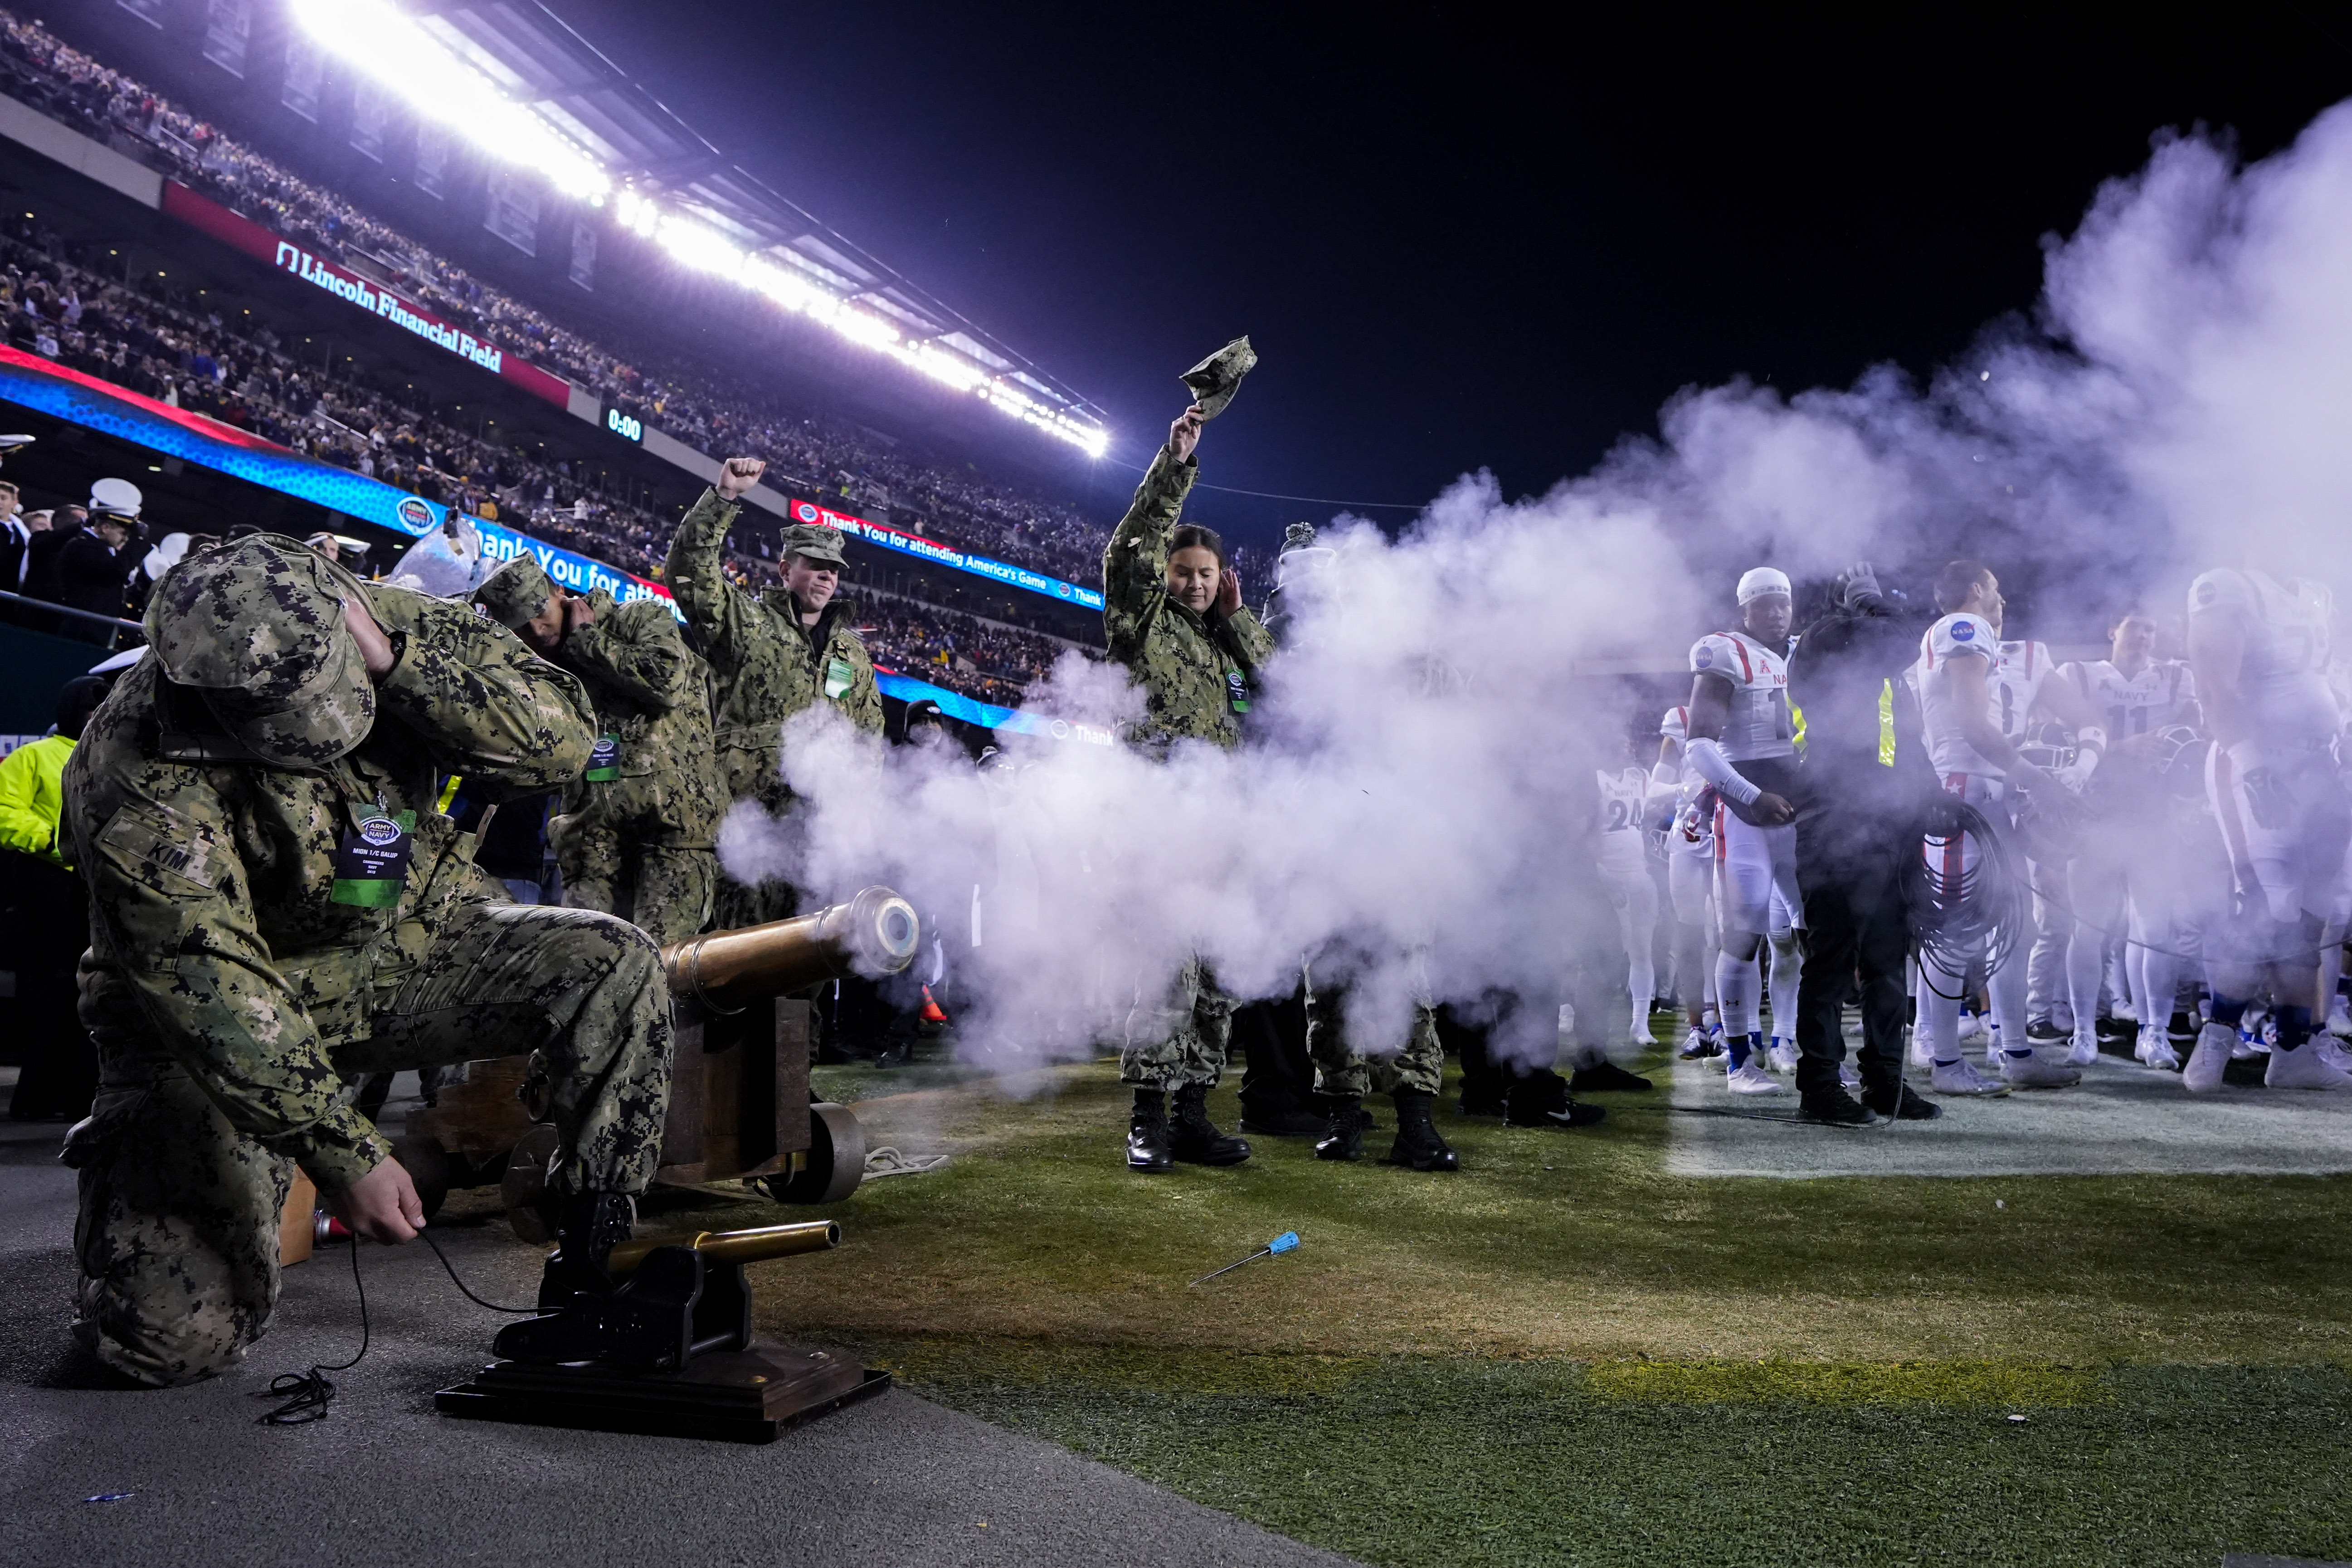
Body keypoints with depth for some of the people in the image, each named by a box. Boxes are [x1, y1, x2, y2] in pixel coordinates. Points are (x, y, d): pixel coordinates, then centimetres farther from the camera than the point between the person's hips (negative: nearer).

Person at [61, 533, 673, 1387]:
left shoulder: (395, 625, -16)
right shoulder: (139, 782, -27)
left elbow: (565, 737, -22)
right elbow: (216, 997, -27)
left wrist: (396, 661, -33)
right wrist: (345, 1158, -29)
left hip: (404, 941, 4)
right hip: (213, 1023, -3)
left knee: (613, 966, -22)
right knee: (180, 1337, -13)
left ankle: (596, 1251, -9)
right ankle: (120, 1166, 22)